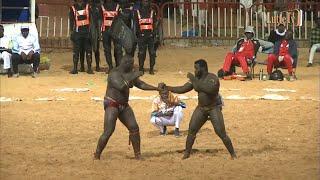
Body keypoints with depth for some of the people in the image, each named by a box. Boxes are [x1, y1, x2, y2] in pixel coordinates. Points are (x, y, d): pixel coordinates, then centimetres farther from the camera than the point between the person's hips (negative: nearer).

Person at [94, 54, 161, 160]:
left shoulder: (129, 74, 6)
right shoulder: (114, 74, -18)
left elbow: (141, 85, 12)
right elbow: (121, 87, -32)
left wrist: (157, 88, 5)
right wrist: (132, 77, -28)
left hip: (124, 105, 8)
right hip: (112, 105, -8)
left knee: (134, 128, 2)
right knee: (108, 131, -14)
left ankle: (137, 155, 11)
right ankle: (97, 156, -4)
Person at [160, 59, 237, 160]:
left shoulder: (212, 78, -18)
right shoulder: (196, 79, 3)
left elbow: (210, 90, -37)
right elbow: (182, 89, 5)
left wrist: (195, 81, -35)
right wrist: (166, 87, -2)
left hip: (214, 108, -6)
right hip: (201, 108, 6)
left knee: (221, 132, -10)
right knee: (191, 130, -1)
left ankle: (233, 154, 1)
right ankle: (187, 153, 9)